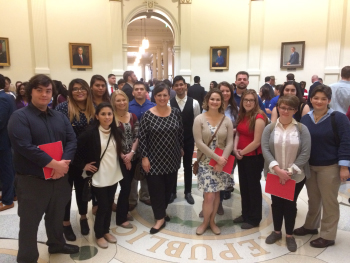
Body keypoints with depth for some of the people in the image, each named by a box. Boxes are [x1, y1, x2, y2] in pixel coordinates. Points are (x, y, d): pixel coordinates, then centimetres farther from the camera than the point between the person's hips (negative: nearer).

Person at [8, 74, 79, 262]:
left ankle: (56, 244, 44)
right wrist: (54, 164, -23)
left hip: (59, 177, 5)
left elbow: (72, 141, 1)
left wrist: (63, 163, -17)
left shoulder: (60, 117, 9)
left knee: (56, 215, 22)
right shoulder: (19, 117, -9)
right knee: (29, 222, 8)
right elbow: (24, 147, -22)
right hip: (31, 180, -5)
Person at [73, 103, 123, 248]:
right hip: (98, 176, -5)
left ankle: (106, 231, 34)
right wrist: (83, 165, -9)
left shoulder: (116, 132, 5)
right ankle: (99, 235, 23)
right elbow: (76, 149, -11)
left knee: (109, 205, 15)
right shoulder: (90, 133, -14)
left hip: (113, 175, 5)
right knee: (103, 206, 2)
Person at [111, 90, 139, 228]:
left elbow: (137, 136, 2)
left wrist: (131, 153, -11)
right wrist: (122, 156, -11)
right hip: (119, 158, -4)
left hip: (132, 157, 5)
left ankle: (124, 211, 32)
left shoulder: (133, 117, 6)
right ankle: (121, 218, 12)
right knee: (126, 186, -4)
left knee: (128, 185, 13)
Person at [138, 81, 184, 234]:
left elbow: (180, 133, 9)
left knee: (169, 186, 14)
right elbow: (142, 138, -9)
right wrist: (144, 157, -11)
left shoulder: (175, 113, -1)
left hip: (172, 157, 3)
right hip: (154, 158, -3)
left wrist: (181, 149, 12)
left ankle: (162, 211, 36)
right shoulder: (147, 115, -10)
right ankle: (160, 218, 17)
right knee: (156, 188, 2)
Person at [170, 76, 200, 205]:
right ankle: (172, 192, 29)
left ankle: (188, 192, 29)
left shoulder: (194, 103, -6)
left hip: (189, 140, 1)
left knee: (188, 166, 13)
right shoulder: (169, 103, -8)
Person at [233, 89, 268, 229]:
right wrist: (235, 149, -6)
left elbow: (257, 141, -21)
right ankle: (245, 214, 34)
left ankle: (254, 219, 24)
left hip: (254, 157, -7)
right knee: (244, 186, 17)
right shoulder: (242, 115, 6)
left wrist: (242, 152, -11)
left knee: (253, 187, 7)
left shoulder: (259, 117, -18)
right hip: (241, 157, 7)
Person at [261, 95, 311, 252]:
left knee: (290, 204, 11)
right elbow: (265, 149, -9)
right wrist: (277, 169, -21)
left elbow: (305, 153, -10)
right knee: (276, 203, 13)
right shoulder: (269, 128, -1)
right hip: (274, 175, 1)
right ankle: (276, 231, 33)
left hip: (296, 176, -1)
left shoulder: (302, 129, -4)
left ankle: (289, 235, 28)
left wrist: (290, 171, -17)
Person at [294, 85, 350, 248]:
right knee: (313, 199, 18)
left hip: (330, 167, -5)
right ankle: (311, 226, 36)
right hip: (309, 166, 5)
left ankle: (328, 236, 19)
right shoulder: (305, 119, 4)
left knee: (329, 201, 6)